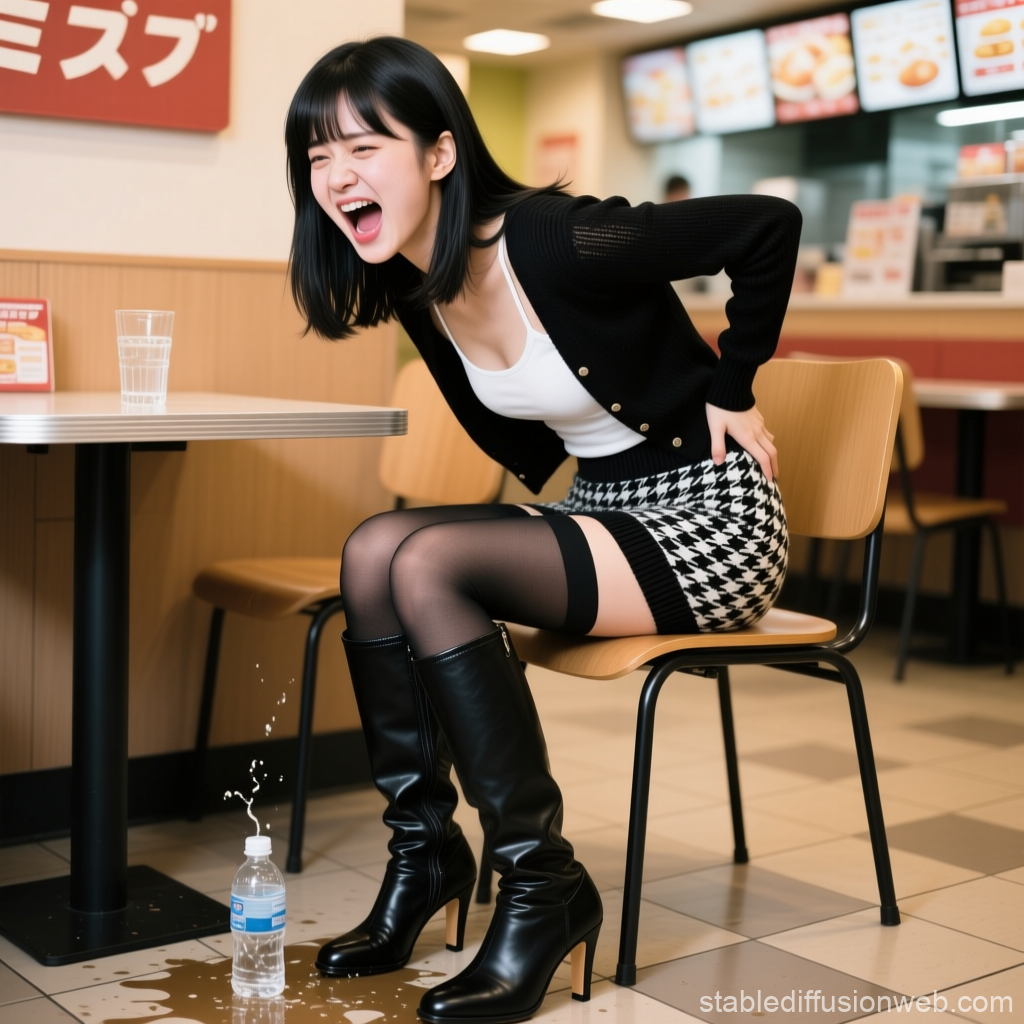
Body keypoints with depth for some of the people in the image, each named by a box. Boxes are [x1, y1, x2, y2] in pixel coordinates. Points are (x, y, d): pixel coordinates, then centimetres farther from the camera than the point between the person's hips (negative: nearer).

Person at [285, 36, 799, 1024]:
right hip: (602, 508, 8)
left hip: (712, 518, -8)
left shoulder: (558, 241, -23)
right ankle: (423, 849, -1)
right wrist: (568, 489, 7)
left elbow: (769, 226, -17)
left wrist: (731, 390, -10)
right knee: (372, 550, -12)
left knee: (428, 565, -24)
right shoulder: (414, 292, 2)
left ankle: (543, 887, -13)